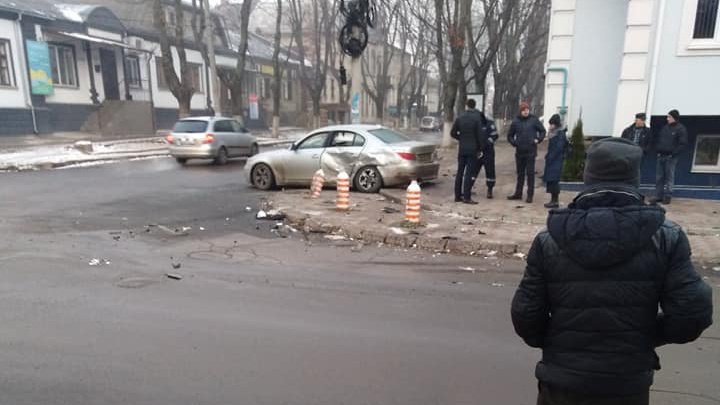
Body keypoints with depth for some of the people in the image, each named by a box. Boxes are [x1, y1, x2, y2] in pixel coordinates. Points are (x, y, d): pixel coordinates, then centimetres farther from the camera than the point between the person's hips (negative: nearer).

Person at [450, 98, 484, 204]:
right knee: (469, 173, -3)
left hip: (462, 149, 4)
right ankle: (466, 197, -3)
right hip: (472, 149, -4)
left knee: (460, 172, 10)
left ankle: (458, 196, 14)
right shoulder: (476, 118, -9)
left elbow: (453, 133, 5)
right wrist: (481, 147, 3)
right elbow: (479, 135, -9)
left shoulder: (460, 118, 3)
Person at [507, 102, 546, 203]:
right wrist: (514, 143, -3)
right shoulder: (516, 121, 4)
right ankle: (518, 193, 22)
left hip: (531, 152, -3)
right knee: (520, 173, 12)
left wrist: (538, 139, -7)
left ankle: (530, 195, 4)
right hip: (519, 152, 3)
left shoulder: (534, 120, -1)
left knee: (530, 173, -1)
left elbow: (542, 131, 8)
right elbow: (510, 135, 13)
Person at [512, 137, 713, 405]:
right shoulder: (666, 238, -10)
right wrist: (648, 335, 8)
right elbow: (692, 313, -11)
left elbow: (525, 315, -9)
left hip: (562, 382, 0)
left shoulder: (549, 241, -10)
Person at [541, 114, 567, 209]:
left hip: (556, 161, -9)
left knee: (553, 180, -8)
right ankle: (553, 200, 16)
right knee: (550, 180, 10)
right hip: (552, 161, 9)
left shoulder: (560, 134, -12)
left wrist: (550, 158, -18)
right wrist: (548, 157, 11)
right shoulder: (554, 133, 16)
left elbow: (558, 148, -18)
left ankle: (555, 201, -4)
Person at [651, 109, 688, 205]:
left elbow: (683, 144, -11)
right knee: (659, 177, 7)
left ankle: (668, 196, 2)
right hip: (661, 156, 6)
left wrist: (673, 153, -16)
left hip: (671, 157, -6)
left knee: (669, 177, -2)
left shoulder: (681, 129, -5)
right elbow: (658, 139, 23)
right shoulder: (665, 128, 14)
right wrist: (657, 150, 9)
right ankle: (658, 196, 11)